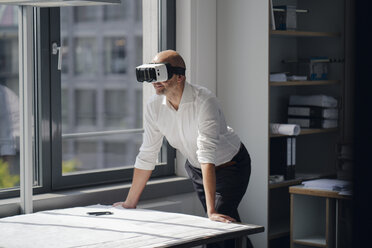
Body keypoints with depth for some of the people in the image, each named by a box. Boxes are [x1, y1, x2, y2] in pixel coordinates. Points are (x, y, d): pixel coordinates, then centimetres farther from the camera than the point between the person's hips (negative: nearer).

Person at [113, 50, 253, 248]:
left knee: (221, 221, -19)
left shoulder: (203, 101, -33)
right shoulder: (154, 107, -15)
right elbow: (146, 156, -6)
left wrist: (212, 210, -45)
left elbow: (207, 154, -41)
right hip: (195, 168, 6)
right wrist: (130, 202, -3)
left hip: (231, 166, -6)